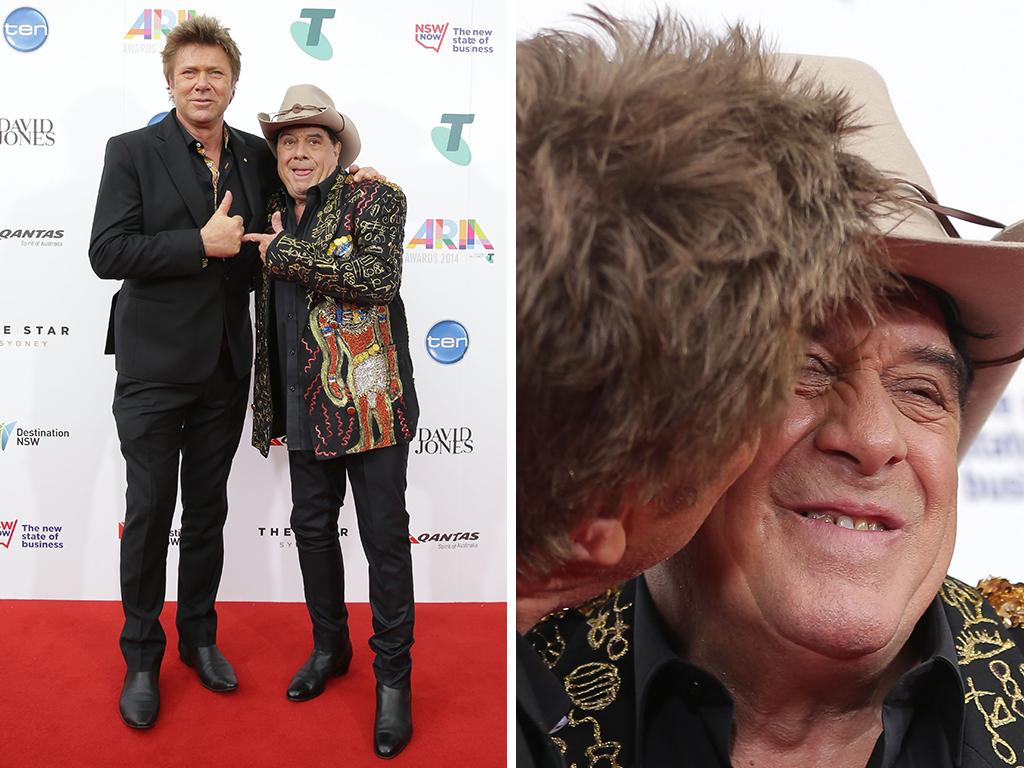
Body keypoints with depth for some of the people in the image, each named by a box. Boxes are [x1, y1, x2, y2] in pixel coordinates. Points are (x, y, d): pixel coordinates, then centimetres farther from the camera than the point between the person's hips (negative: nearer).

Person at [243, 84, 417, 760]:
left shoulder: (376, 199, -5)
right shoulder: (275, 218, 12)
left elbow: (378, 276, -22)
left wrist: (284, 251, -16)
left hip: (371, 401, -6)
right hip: (307, 405, 6)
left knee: (385, 539, 3)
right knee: (312, 528, 16)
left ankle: (394, 676, 19)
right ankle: (330, 647, 37)